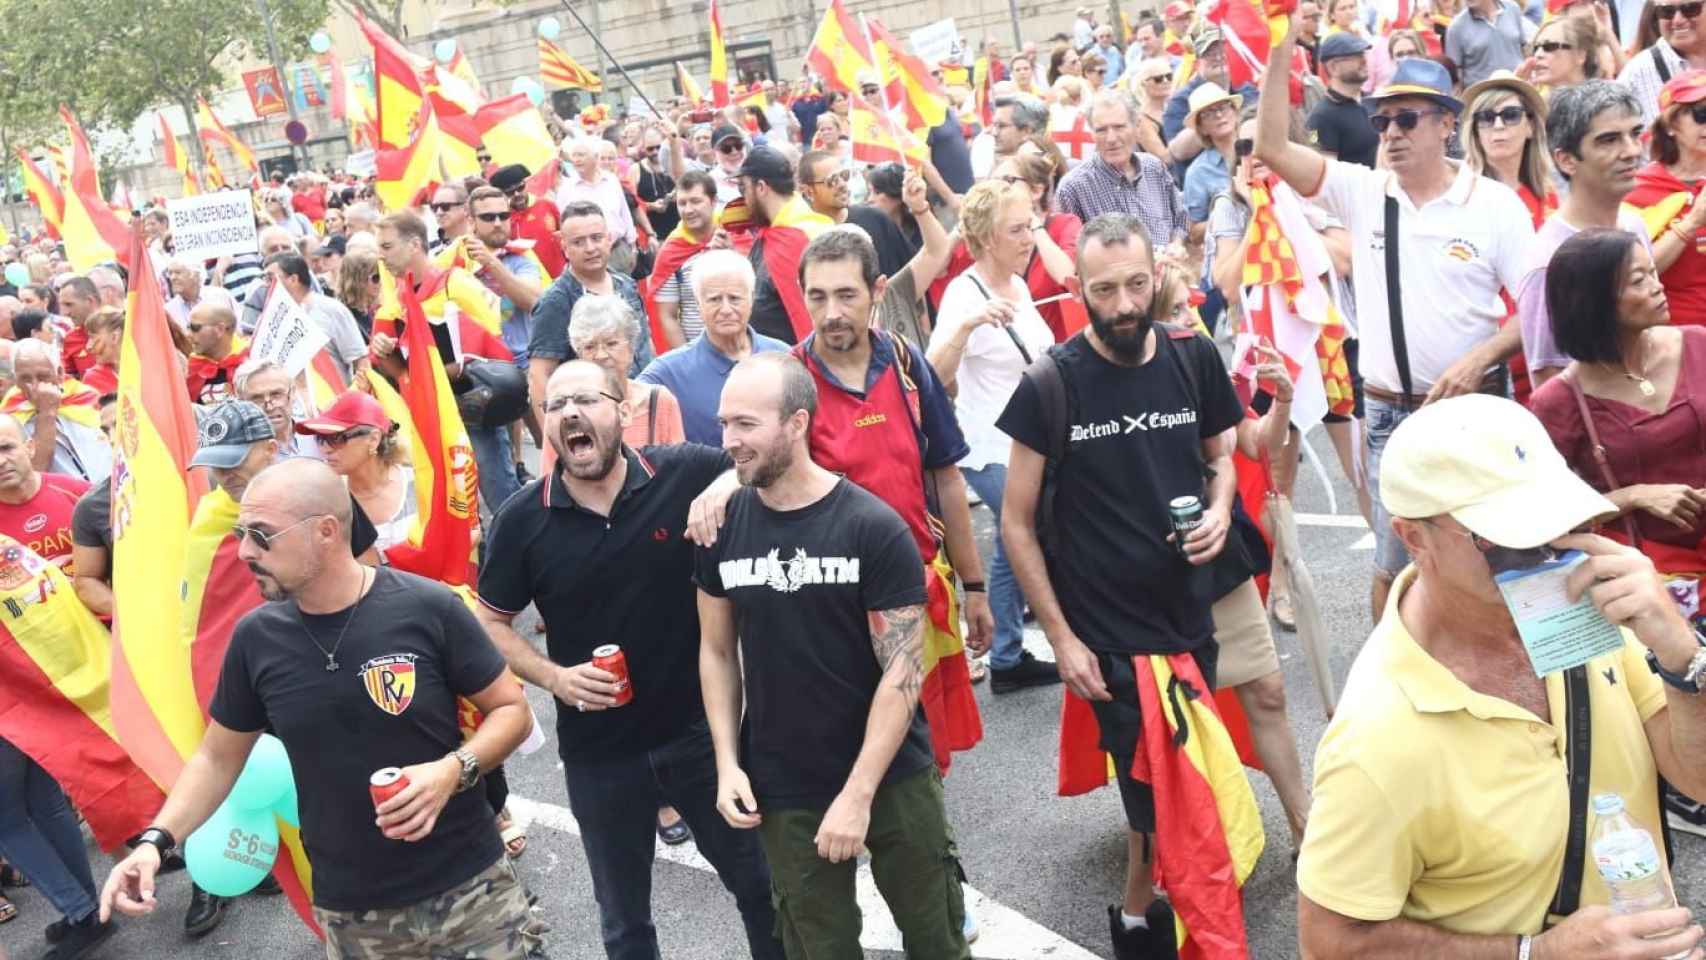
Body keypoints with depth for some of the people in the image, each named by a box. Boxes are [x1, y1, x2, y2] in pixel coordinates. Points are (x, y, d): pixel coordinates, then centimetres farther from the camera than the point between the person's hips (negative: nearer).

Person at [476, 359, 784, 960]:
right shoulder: (522, 520, -9)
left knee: (760, 882, 18)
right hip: (598, 752, 1)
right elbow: (490, 623, 2)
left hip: (701, 728, 0)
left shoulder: (684, 474, -13)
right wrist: (554, 677, -14)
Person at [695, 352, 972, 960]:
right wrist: (727, 762, -3)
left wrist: (858, 791, -17)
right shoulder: (722, 527, -3)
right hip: (780, 790, 2)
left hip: (892, 777, -2)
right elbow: (717, 651, 7)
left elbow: (903, 670, -14)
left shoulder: (874, 528, -14)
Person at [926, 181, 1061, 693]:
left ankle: (1007, 661, 28)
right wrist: (965, 325, -45)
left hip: (1029, 445, 9)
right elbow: (934, 376, -31)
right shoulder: (964, 294, -19)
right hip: (993, 453, -9)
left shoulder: (1019, 285, 6)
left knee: (1016, 554, 16)